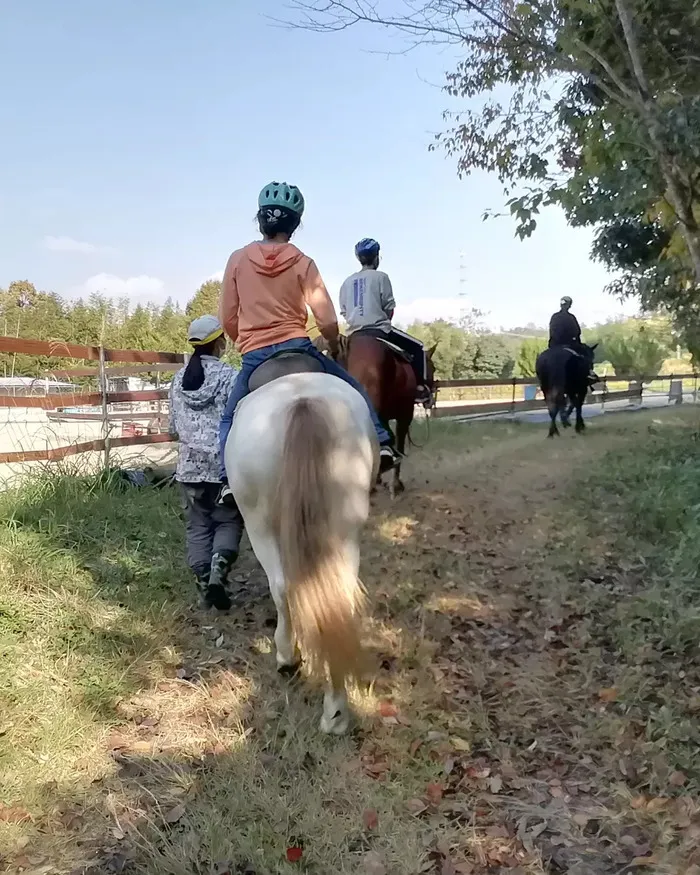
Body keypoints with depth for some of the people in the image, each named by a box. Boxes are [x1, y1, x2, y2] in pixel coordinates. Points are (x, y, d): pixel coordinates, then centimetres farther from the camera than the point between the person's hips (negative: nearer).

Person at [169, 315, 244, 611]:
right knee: (229, 520, 9)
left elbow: (174, 426, 10)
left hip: (189, 465, 4)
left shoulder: (179, 379, 5)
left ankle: (204, 585, 12)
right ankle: (218, 570, -11)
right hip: (224, 464, -4)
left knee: (198, 526, 11)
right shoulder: (229, 376, -10)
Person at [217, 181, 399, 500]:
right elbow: (327, 321, -5)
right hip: (297, 348, -1)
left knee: (231, 418, 21)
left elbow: (227, 319, 6)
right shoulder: (302, 262, -1)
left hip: (254, 356, 1)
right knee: (352, 388, 20)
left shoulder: (238, 259, 3)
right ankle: (379, 441, 7)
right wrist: (334, 347, 15)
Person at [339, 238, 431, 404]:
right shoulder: (380, 276, -3)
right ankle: (420, 387, 2)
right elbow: (389, 308, -4)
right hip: (378, 330, -5)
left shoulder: (348, 281, 9)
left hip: (354, 333, 5)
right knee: (417, 348, 10)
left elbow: (343, 312, 7)